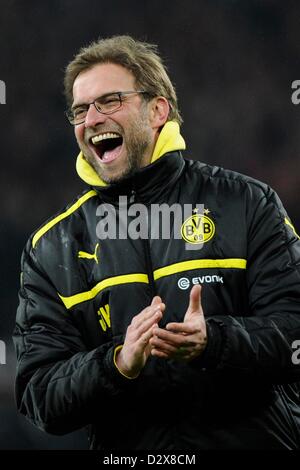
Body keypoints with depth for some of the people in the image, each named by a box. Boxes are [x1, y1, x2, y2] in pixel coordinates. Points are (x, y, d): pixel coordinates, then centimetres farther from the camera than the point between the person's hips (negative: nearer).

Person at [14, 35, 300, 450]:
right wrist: (119, 364, -13)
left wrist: (212, 341, -18)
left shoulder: (246, 203, 7)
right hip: (128, 449, 2)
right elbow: (39, 399, 3)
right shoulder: (52, 248, 10)